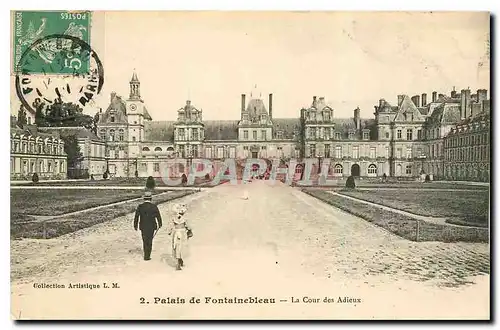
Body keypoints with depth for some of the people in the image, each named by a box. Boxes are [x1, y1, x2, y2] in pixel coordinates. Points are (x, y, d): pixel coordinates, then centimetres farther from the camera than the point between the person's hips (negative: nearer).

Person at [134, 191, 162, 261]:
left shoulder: (140, 207, -8)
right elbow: (158, 216, -3)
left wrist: (135, 226, 5)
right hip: (151, 227, -1)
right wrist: (160, 224, 13)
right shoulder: (154, 207, -10)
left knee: (145, 241, 18)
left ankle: (146, 254, 26)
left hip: (143, 227, 2)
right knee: (149, 241, 8)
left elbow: (136, 217, -8)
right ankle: (147, 256, 7)